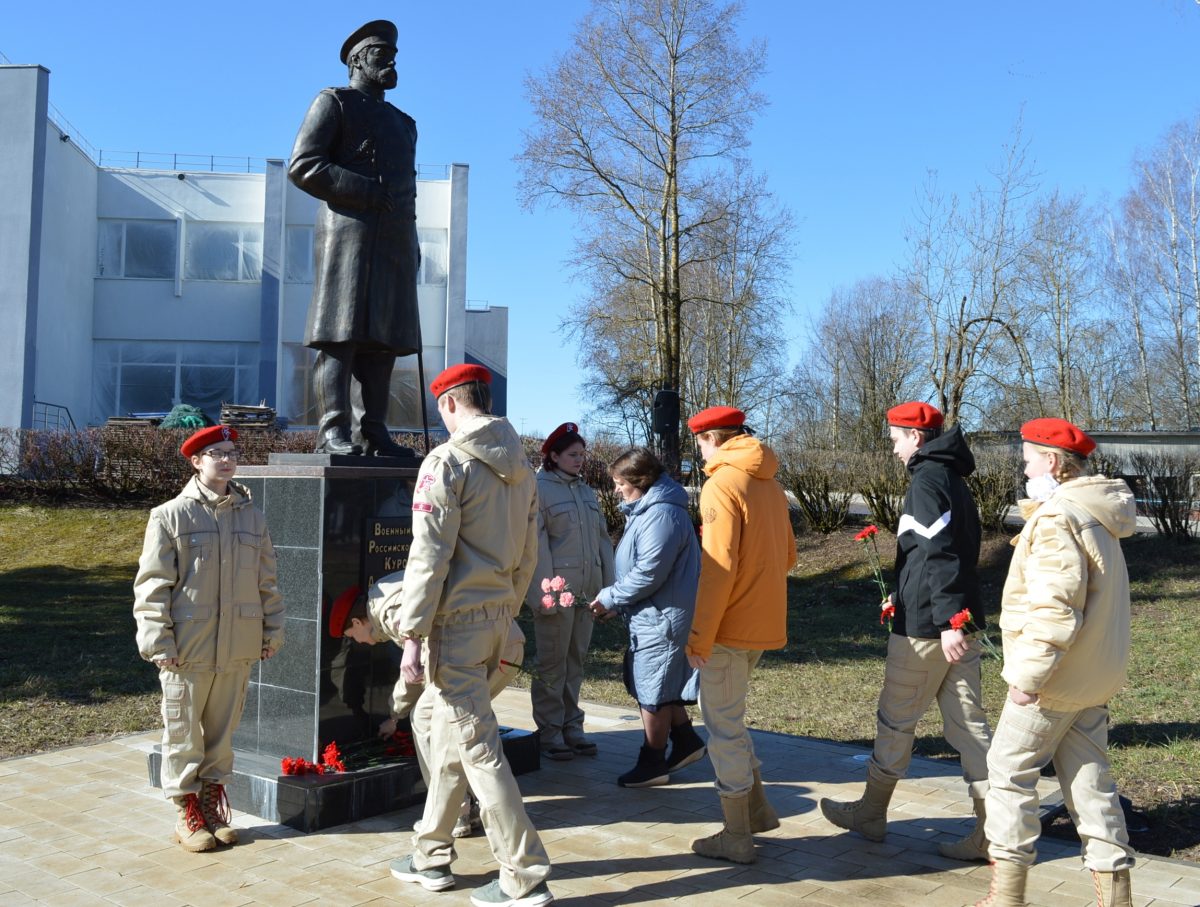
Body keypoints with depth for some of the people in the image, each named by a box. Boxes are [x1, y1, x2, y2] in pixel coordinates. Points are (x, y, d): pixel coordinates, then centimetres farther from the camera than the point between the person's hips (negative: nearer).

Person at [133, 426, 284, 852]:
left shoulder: (252, 516, 8)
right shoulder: (170, 516, -4)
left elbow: (266, 581, 13)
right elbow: (152, 584, -5)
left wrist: (272, 631, 12)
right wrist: (158, 641, -10)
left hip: (238, 649, 4)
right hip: (187, 651, -3)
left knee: (223, 729, 13)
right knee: (184, 732, 6)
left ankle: (212, 803, 27)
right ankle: (187, 814, 20)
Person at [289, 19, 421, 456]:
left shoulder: (404, 123, 29)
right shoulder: (333, 103, 8)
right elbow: (301, 166, -5)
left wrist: (413, 247, 17)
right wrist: (368, 192, -12)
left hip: (395, 242, 7)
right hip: (348, 232, -7)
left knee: (385, 337, 2)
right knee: (341, 334, -12)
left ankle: (373, 432, 4)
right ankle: (333, 432, -16)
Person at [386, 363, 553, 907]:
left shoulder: (447, 463, -13)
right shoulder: (520, 467, 12)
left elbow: (429, 557, -17)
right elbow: (528, 555, 15)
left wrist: (411, 634, -14)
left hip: (457, 619, -8)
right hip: (497, 616, 8)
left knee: (477, 748, -2)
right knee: (448, 738, 18)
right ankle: (432, 857, 30)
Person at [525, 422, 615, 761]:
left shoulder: (586, 492, 14)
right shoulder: (540, 489, -7)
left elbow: (602, 540, 15)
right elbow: (537, 544, -12)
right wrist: (545, 593, -17)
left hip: (587, 591, 6)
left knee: (575, 663, 13)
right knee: (552, 664, 1)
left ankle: (571, 726, 22)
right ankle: (550, 732, 10)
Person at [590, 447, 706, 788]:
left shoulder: (662, 515, -22)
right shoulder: (646, 508, 12)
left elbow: (648, 574, -25)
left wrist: (610, 598, -14)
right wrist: (614, 601, 7)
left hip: (662, 618, -10)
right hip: (653, 616, 10)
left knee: (653, 692, 2)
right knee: (661, 687, 19)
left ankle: (652, 765, 15)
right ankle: (686, 743, 31)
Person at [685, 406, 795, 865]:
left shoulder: (722, 484, -15)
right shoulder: (770, 484, 11)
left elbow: (718, 567, -20)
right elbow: (787, 554, 17)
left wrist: (699, 635, -17)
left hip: (730, 628, -8)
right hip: (764, 624, 8)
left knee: (724, 726, 3)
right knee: (729, 718, 22)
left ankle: (736, 837, 13)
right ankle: (757, 808, 27)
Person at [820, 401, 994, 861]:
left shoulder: (928, 478, -13)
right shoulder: (953, 479, 16)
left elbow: (940, 553, -23)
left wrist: (947, 620, -28)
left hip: (925, 627, -9)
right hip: (958, 622, 9)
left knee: (895, 720, 6)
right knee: (968, 723, 8)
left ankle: (870, 813, 21)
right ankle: (992, 830, 8)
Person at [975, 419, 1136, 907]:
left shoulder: (1057, 517, -19)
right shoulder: (1100, 514, 12)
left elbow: (1055, 608, -26)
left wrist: (1029, 674, -23)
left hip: (1055, 679, -9)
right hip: (1094, 677, 9)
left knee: (1010, 772, 2)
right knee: (1089, 778, 13)